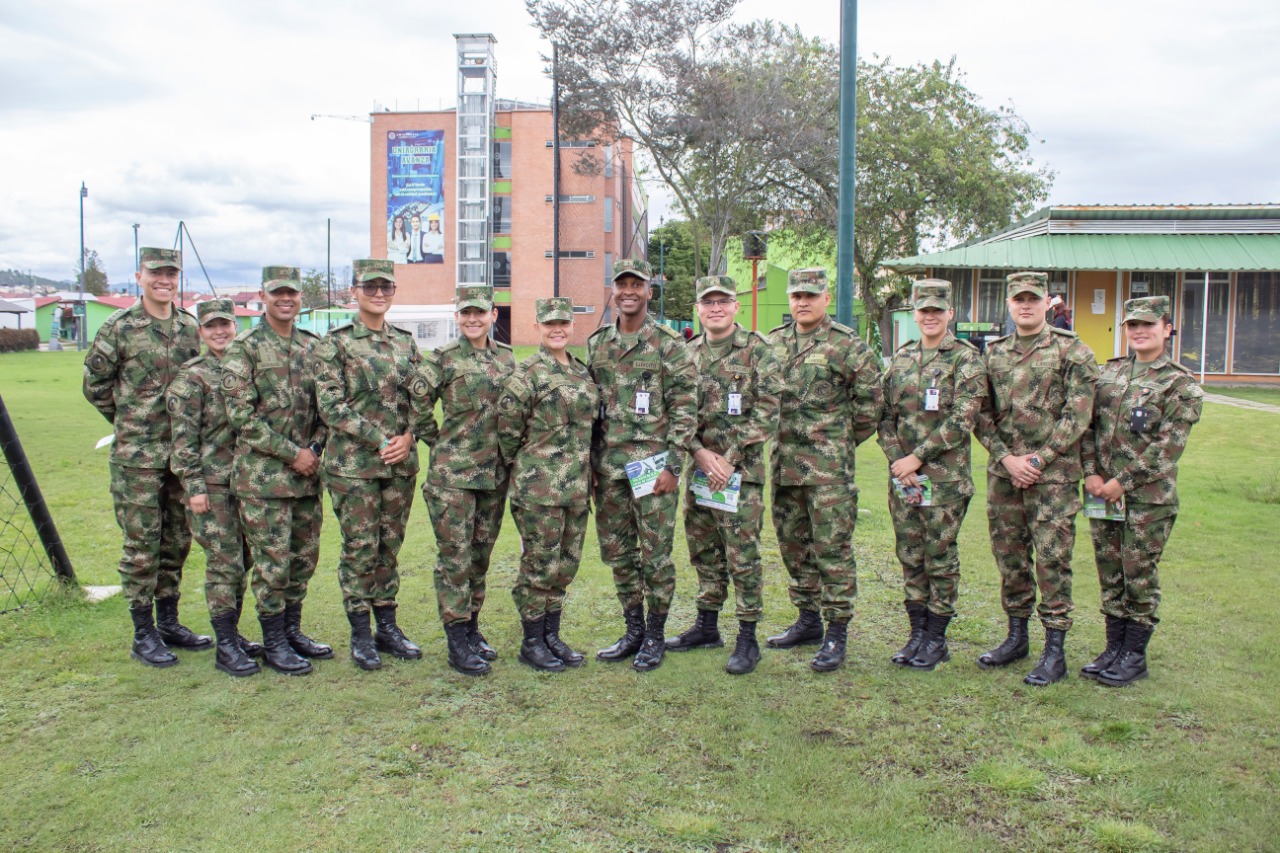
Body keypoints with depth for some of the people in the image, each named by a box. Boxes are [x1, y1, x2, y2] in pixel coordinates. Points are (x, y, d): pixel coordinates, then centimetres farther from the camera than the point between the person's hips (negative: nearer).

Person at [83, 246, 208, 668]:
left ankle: (169, 622, 25)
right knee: (141, 545, 0)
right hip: (137, 455, -4)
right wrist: (131, 420, 6)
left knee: (176, 542, 12)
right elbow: (95, 385, 1)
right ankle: (143, 635, 10)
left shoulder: (191, 328, 7)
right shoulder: (119, 327, -5)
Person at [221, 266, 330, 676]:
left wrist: (315, 448, -3)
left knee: (304, 557, 12)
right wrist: (291, 453, -14)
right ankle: (273, 643, 13)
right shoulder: (244, 347, -6)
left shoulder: (313, 346, 11)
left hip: (306, 473, 6)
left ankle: (292, 631, 27)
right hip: (262, 474, -5)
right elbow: (241, 414, -12)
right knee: (272, 561, 0)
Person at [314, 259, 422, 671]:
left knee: (389, 545, 11)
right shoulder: (335, 343, -3)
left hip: (402, 463, 4)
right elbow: (330, 406, -10)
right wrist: (380, 441, -16)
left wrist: (408, 438, -8)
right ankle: (361, 635, 15)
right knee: (360, 547, 2)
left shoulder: (406, 342, 11)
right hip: (353, 463, -4)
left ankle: (388, 627, 23)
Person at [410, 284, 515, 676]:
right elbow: (417, 406, -7)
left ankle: (472, 627, 26)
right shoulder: (441, 359, -6)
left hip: (495, 472, 5)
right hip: (453, 473, -5)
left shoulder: (506, 357, 9)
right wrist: (440, 444, -1)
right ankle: (457, 642, 7)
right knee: (455, 556, -2)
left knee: (481, 553, 13)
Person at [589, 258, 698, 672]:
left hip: (652, 463, -5)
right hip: (608, 464, 5)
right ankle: (633, 630, 26)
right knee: (617, 551, 11)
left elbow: (685, 409, -7)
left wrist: (672, 465, -13)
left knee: (655, 553, 1)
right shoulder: (596, 343, 11)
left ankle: (655, 636, 16)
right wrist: (590, 462, 10)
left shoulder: (669, 344, -4)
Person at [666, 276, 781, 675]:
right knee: (703, 551, 14)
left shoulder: (757, 349, -5)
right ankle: (707, 627, 29)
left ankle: (747, 639, 8)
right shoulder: (688, 352, 10)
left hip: (741, 470, -5)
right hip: (699, 466, 6)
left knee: (742, 555, -2)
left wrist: (728, 459, -15)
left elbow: (766, 413, -10)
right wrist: (700, 452, -9)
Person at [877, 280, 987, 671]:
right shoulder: (901, 357, 11)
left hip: (945, 477, -5)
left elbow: (962, 419, -13)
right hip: (902, 474, 5)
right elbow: (886, 414, 10)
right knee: (910, 556, 10)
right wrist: (897, 459, -5)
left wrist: (917, 457, -15)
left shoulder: (966, 357, -4)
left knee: (940, 557, 3)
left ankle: (936, 638, 15)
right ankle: (917, 631, 22)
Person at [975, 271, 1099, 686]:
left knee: (1051, 559, -3)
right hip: (1002, 473, 4)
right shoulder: (993, 353, 11)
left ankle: (1055, 651, 7)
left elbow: (1077, 416, -7)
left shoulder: (1072, 352, -1)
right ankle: (1016, 637, 26)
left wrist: (1039, 458, -13)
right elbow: (981, 414, 7)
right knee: (1009, 556, 11)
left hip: (1053, 475, -4)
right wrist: (1007, 458, -6)